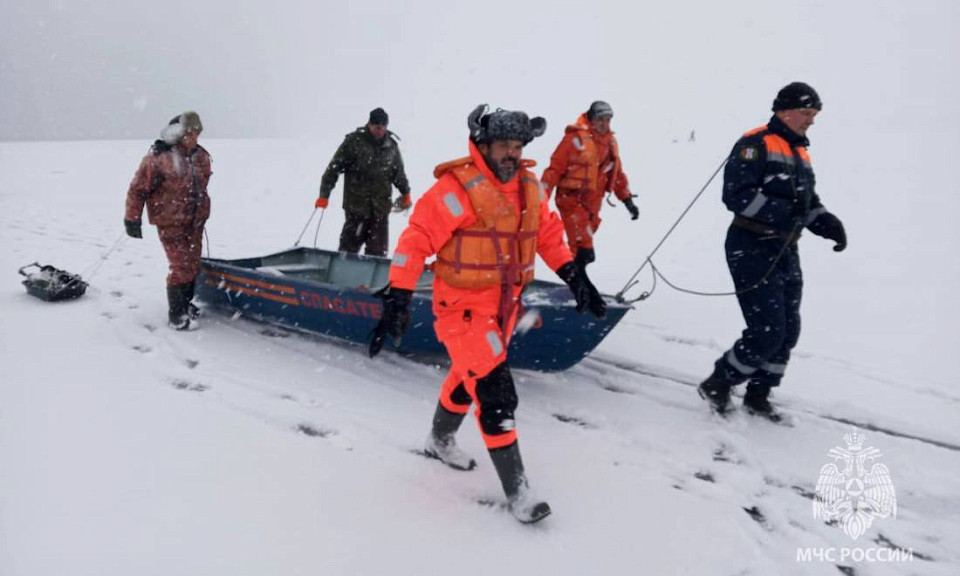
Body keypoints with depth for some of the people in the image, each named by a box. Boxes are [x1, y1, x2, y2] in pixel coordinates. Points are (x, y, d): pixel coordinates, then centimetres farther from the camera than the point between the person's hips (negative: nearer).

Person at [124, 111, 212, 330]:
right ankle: (176, 315, 2)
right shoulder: (158, 158, -15)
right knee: (182, 267, -10)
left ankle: (185, 304, 33)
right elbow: (138, 189, -10)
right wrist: (132, 219, -8)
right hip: (171, 223, -7)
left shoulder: (201, 157, 5)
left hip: (194, 222, 7)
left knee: (193, 265, 14)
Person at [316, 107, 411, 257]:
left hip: (381, 208, 3)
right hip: (357, 206, -3)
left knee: (378, 250, 3)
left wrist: (405, 193, 28)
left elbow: (399, 172, 24)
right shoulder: (353, 142, -5)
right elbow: (334, 168, -4)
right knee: (350, 245, -3)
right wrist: (324, 194, -7)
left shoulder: (391, 146, 8)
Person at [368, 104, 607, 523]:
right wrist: (397, 300, -26)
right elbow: (416, 241, -21)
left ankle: (440, 442, 50)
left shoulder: (528, 186, 3)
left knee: (468, 377, 24)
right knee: (496, 393, -9)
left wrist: (575, 276, 7)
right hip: (463, 307, -7)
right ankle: (516, 490, 4)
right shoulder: (456, 189, -20)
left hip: (504, 305, 8)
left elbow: (548, 233, 14)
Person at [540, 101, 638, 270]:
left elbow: (617, 173, 20)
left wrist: (628, 200, 20)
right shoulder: (576, 138, -11)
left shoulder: (610, 141, 11)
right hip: (572, 199, -7)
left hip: (593, 202, 7)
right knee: (585, 253, -14)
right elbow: (555, 168, -12)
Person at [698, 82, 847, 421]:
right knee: (767, 332, -10)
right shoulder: (755, 144, -10)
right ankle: (717, 384, 10)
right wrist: (783, 211, -28)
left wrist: (828, 223, -1)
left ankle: (757, 396, 26)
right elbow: (736, 195, -21)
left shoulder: (800, 152, 17)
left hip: (785, 252, 9)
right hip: (752, 250, -9)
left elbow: (808, 202, 19)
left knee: (787, 331, 12)